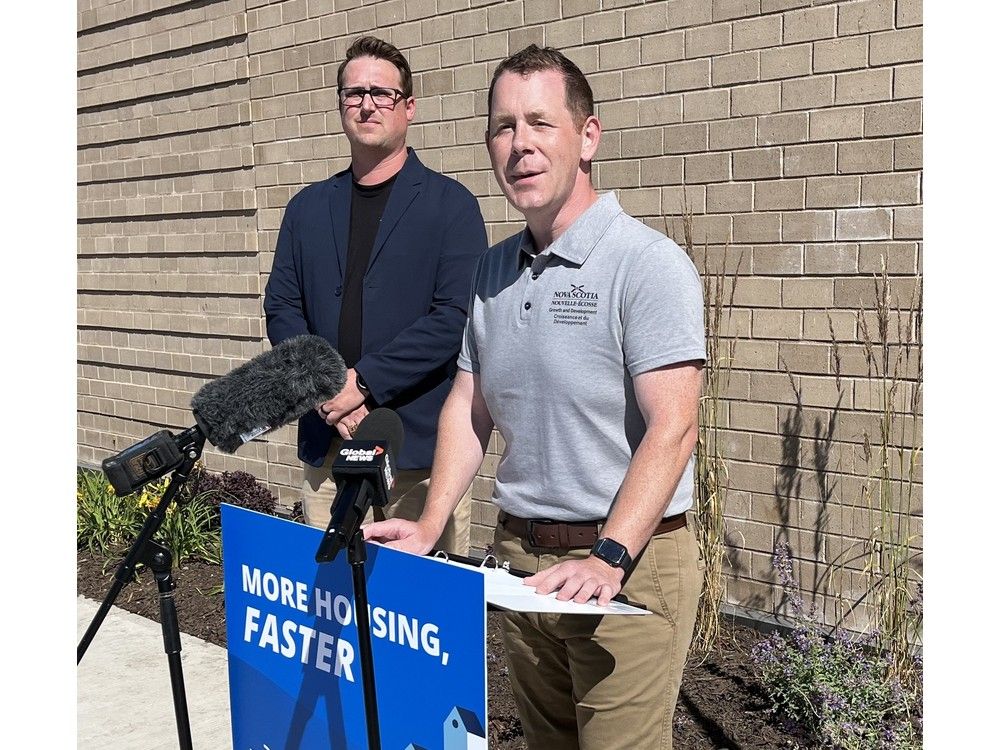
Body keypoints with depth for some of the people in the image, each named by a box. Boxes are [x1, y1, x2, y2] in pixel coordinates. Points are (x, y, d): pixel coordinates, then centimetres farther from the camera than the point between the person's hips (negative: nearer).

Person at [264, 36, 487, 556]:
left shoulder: (450, 203, 0)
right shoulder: (308, 207, 14)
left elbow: (455, 317, -9)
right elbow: (281, 310, 10)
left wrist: (363, 380, -14)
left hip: (422, 441, -4)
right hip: (326, 441, 4)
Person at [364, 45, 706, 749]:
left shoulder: (646, 262, -13)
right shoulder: (492, 269, 9)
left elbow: (672, 427, -20)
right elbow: (468, 406, 13)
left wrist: (609, 558, -27)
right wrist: (430, 525, 2)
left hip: (627, 565, -6)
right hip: (519, 557, 7)